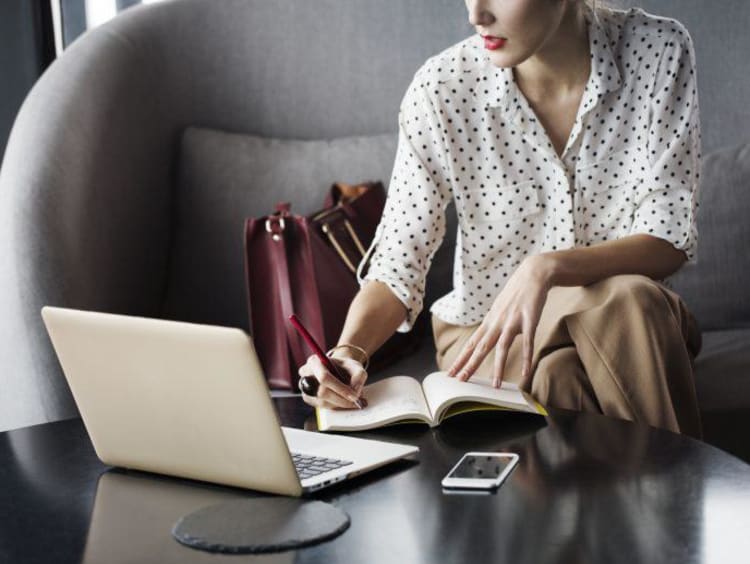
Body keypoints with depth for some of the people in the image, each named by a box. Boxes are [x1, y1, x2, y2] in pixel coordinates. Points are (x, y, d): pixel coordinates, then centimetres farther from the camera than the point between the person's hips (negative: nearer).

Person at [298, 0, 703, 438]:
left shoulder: (660, 52, -13)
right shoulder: (441, 88, -14)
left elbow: (671, 240, -15)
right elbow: (398, 263, -10)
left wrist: (548, 269, -32)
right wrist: (349, 351, -30)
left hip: (626, 322, 1)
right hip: (484, 329, 0)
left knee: (630, 300, -33)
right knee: (556, 379, -32)